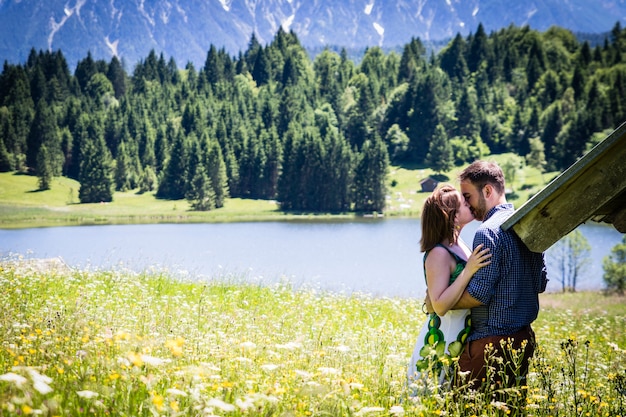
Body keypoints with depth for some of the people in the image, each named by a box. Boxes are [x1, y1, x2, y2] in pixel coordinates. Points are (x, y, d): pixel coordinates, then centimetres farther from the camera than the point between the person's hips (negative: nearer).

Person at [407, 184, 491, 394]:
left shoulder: (458, 244, 8)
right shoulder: (439, 254, -19)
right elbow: (440, 306, -25)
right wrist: (468, 271, -28)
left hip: (460, 338, 9)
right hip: (442, 344, -9)